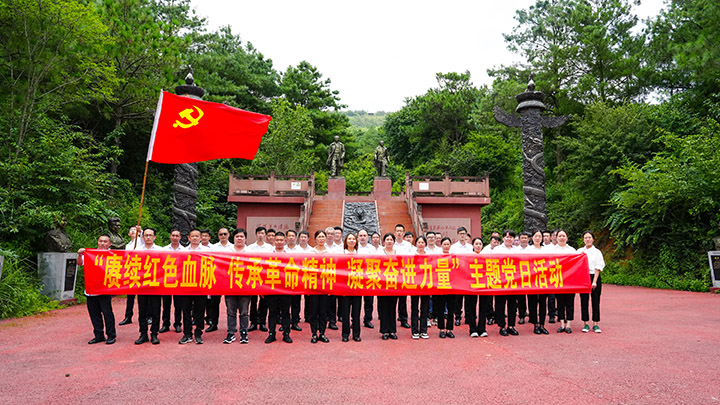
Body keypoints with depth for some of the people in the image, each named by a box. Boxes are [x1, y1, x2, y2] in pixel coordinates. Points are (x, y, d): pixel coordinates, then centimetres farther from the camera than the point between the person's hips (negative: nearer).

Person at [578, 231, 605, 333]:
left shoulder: (597, 252, 3)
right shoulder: (579, 251, 10)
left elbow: (598, 268, -3)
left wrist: (594, 281, -11)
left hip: (594, 277, -2)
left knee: (595, 301, 0)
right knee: (584, 301, 2)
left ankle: (596, 324, 7)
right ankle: (586, 324, 8)